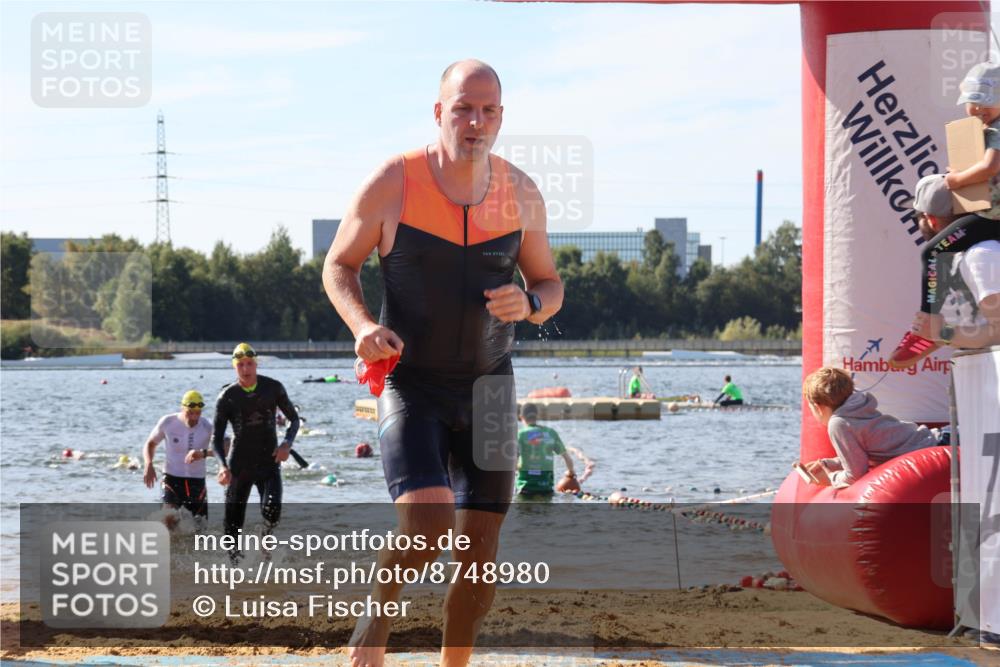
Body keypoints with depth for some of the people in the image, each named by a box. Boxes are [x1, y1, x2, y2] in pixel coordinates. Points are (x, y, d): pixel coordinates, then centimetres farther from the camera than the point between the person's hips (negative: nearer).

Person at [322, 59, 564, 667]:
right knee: (428, 527, -23)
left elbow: (550, 285, 10)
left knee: (480, 553, 3)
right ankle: (377, 618, 7)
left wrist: (529, 304, -14)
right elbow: (339, 266, 1)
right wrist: (363, 326, -18)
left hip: (488, 389, 3)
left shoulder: (521, 195, -2)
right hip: (410, 384, -3)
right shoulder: (392, 185, -11)